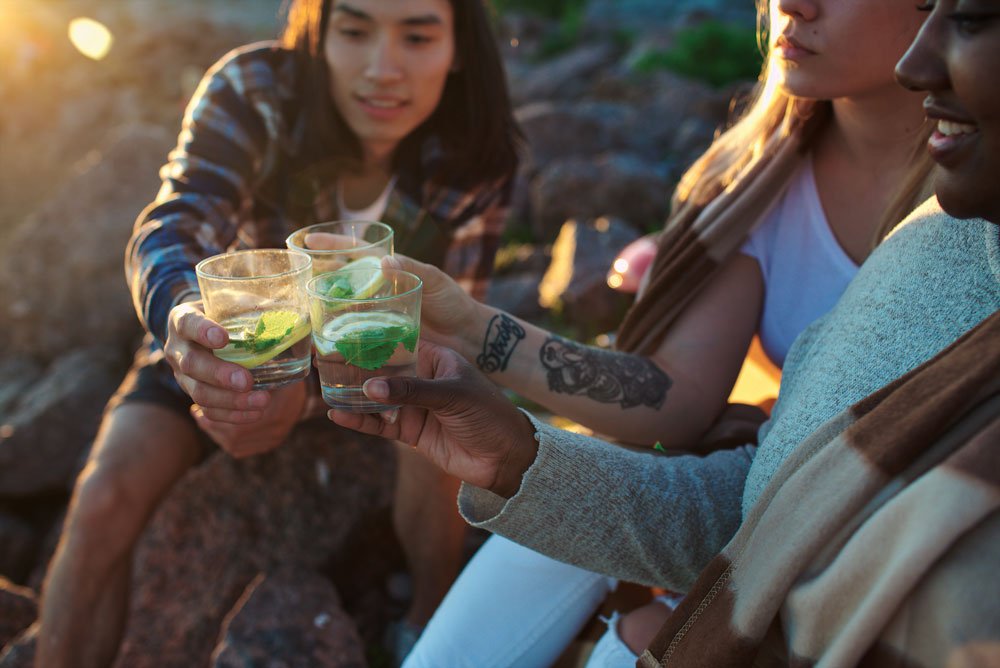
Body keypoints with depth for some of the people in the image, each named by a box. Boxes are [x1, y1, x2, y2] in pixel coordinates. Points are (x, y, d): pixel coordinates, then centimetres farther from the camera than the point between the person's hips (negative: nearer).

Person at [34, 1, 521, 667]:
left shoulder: (475, 155, -23)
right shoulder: (251, 90, -28)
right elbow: (172, 228, -39)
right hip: (228, 334, 0)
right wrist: (183, 312, -65)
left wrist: (310, 384, -43)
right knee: (108, 494, -20)